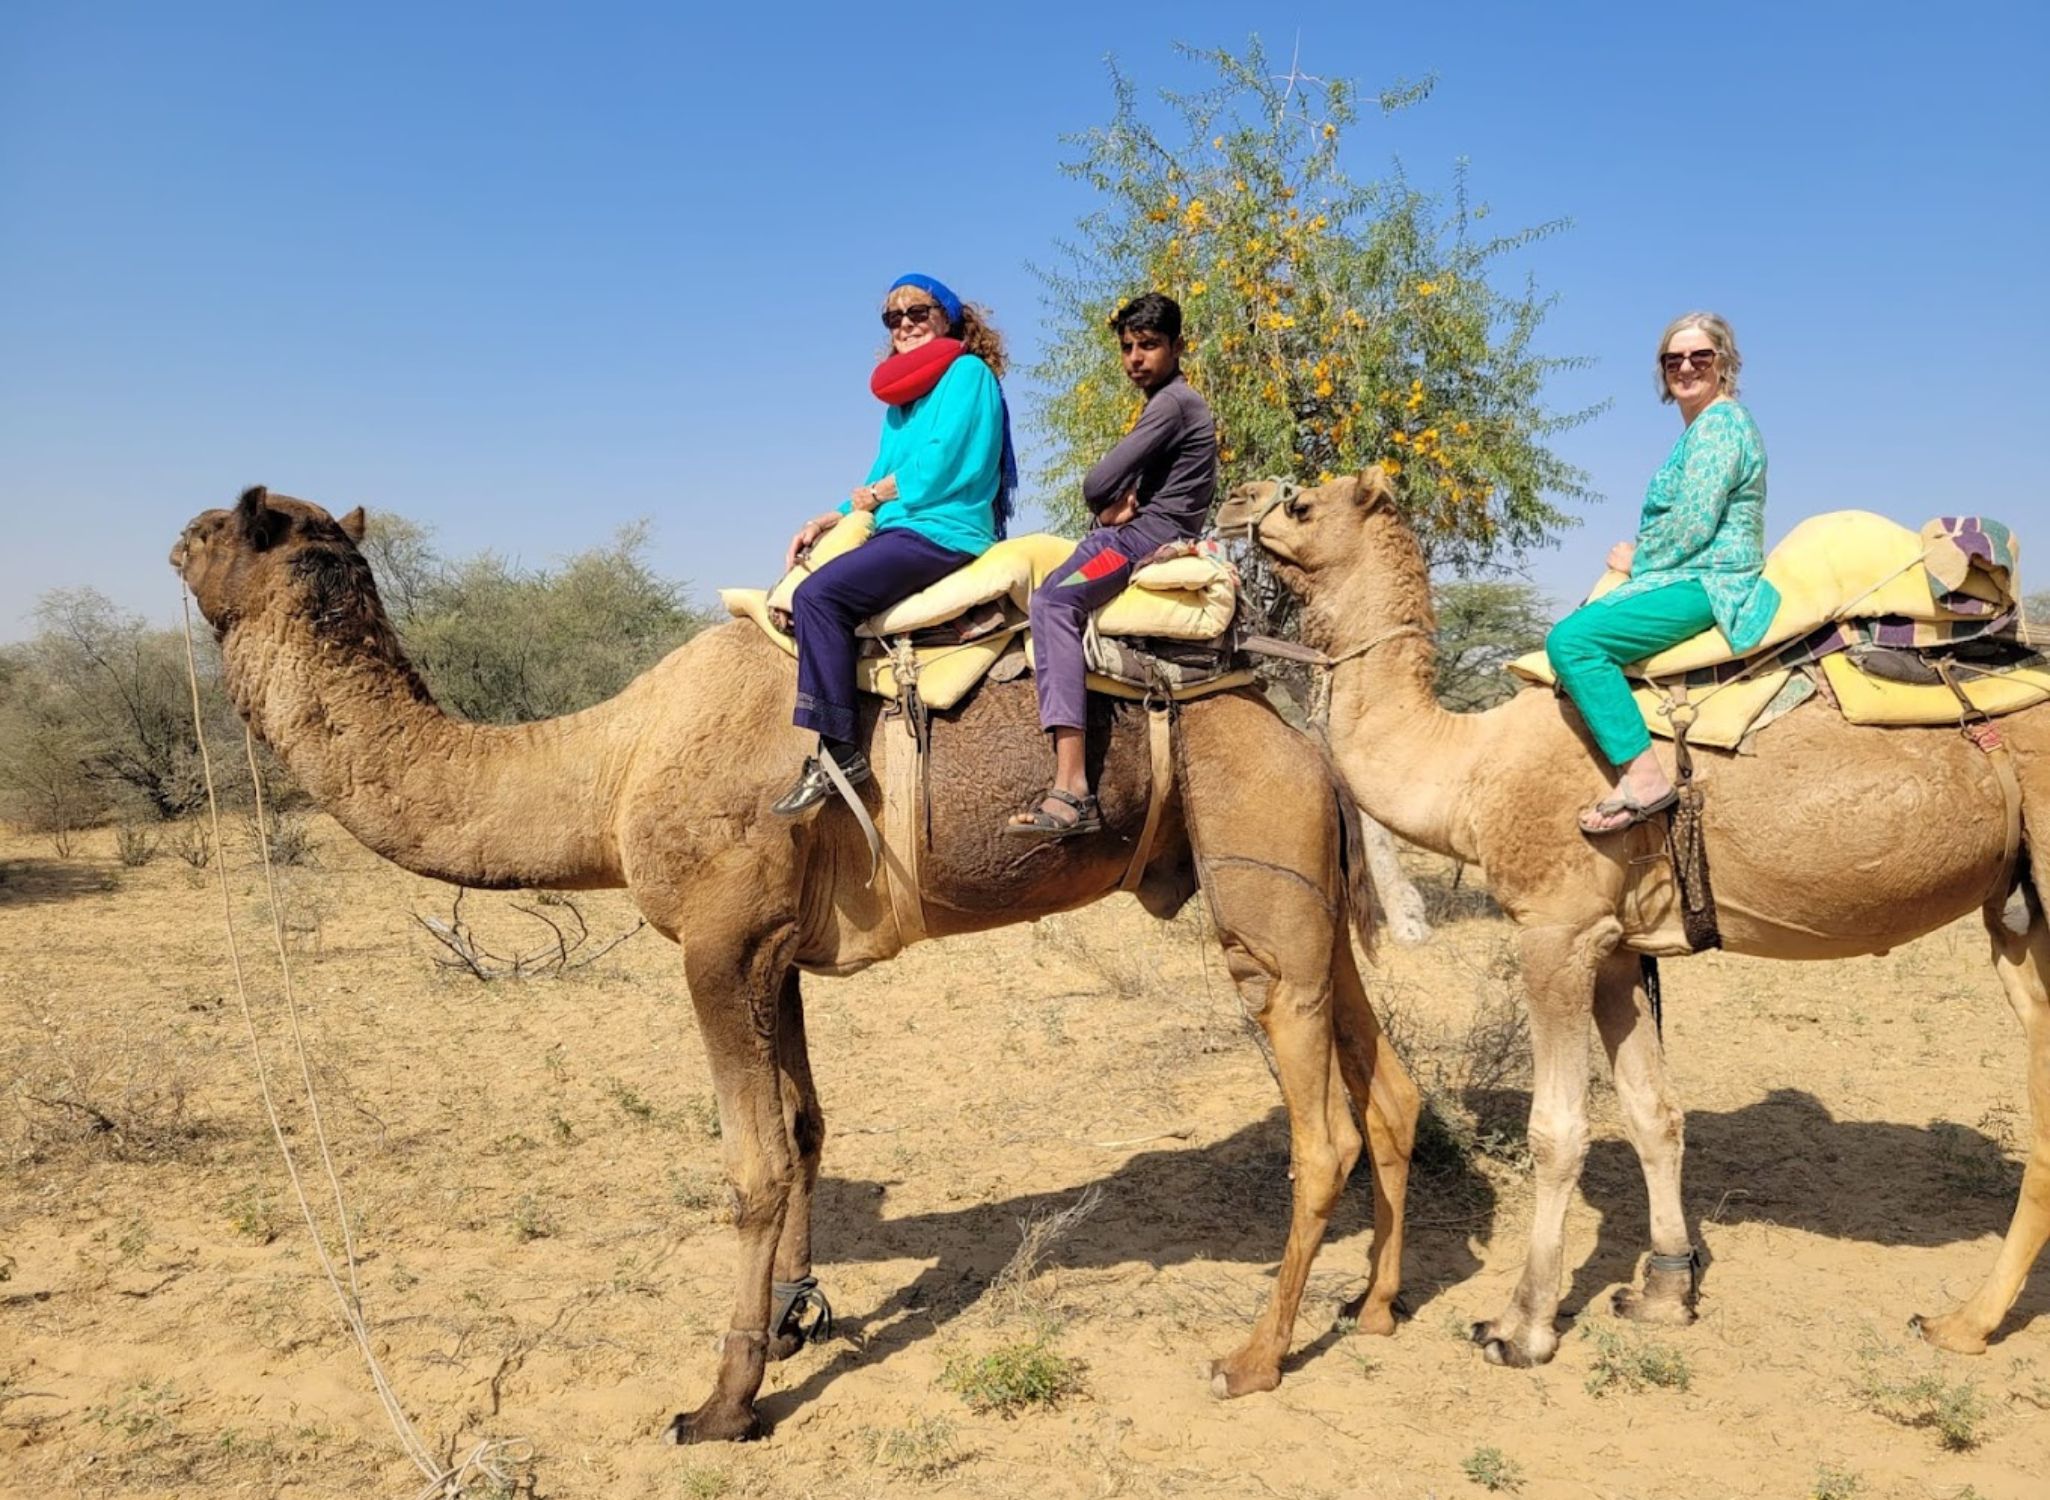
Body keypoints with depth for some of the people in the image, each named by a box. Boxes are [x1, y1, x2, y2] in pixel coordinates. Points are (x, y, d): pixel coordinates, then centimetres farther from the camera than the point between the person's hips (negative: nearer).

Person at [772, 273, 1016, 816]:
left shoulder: (967, 372, -2)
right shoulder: (900, 398, 23)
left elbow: (942, 462, -14)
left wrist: (873, 495, 0)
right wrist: (827, 521, 4)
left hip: (945, 531, -10)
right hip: (902, 531, 10)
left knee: (819, 594, -27)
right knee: (793, 592, 6)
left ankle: (836, 751, -28)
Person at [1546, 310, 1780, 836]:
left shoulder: (1719, 425, -11)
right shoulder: (1702, 428, 21)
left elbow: (1693, 524, -19)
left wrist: (1637, 559, -5)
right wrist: (1639, 557, 11)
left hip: (1707, 584, -11)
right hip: (1694, 579, 11)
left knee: (1571, 638, -27)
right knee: (1576, 628, 21)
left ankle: (1642, 775, -29)